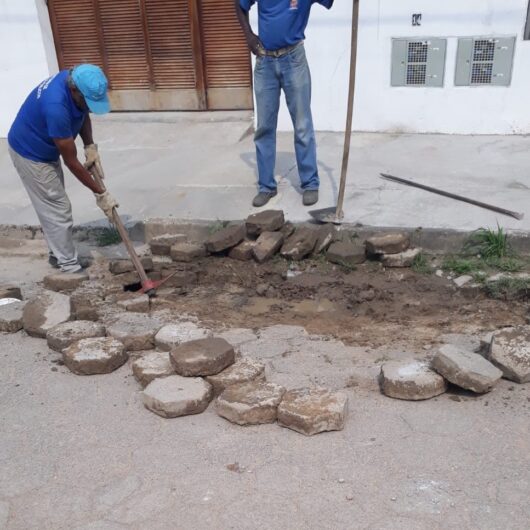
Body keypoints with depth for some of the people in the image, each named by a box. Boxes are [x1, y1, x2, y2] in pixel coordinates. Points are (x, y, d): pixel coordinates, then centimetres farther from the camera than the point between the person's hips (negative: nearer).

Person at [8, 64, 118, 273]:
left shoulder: (74, 80, -15)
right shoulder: (56, 107, -39)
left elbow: (83, 115, 6)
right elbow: (71, 162, -31)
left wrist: (90, 147, -11)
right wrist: (100, 193, -24)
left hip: (45, 150, 9)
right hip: (30, 154, -9)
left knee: (53, 207, 19)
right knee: (58, 210, -3)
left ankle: (58, 254, 34)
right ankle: (69, 267, 9)